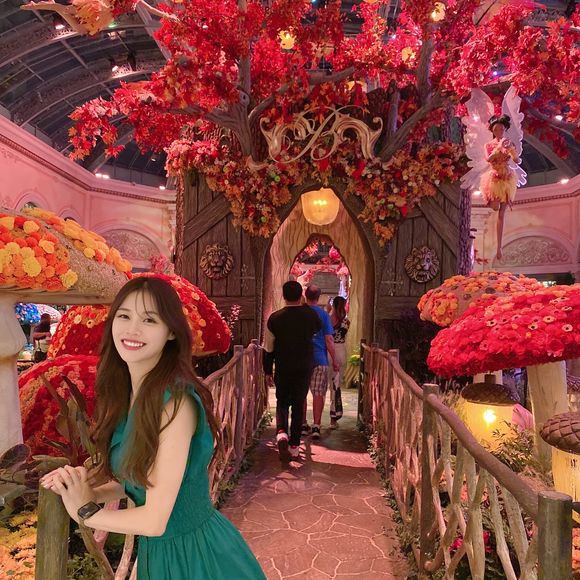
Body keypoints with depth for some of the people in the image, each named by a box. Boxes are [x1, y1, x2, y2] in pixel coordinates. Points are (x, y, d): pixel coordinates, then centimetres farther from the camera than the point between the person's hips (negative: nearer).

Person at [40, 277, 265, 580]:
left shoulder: (176, 400, -28)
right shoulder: (126, 392, -4)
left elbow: (155, 520, -24)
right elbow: (137, 479, 8)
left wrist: (84, 512, -9)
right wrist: (89, 491, -9)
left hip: (196, 554, -7)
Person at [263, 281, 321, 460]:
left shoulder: (275, 318, -8)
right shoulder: (310, 315, -6)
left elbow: (268, 347, -3)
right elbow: (319, 328, 18)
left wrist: (268, 371, 7)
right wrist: (305, 306, 18)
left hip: (282, 368, 0)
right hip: (305, 368, 0)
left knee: (282, 401, 17)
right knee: (298, 404, 10)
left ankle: (281, 432, -8)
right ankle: (294, 445, 14)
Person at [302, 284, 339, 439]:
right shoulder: (323, 314, -5)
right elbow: (329, 340, -7)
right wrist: (334, 361, 2)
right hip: (319, 358, -2)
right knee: (318, 393, 4)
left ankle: (303, 425, 19)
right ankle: (316, 426, -1)